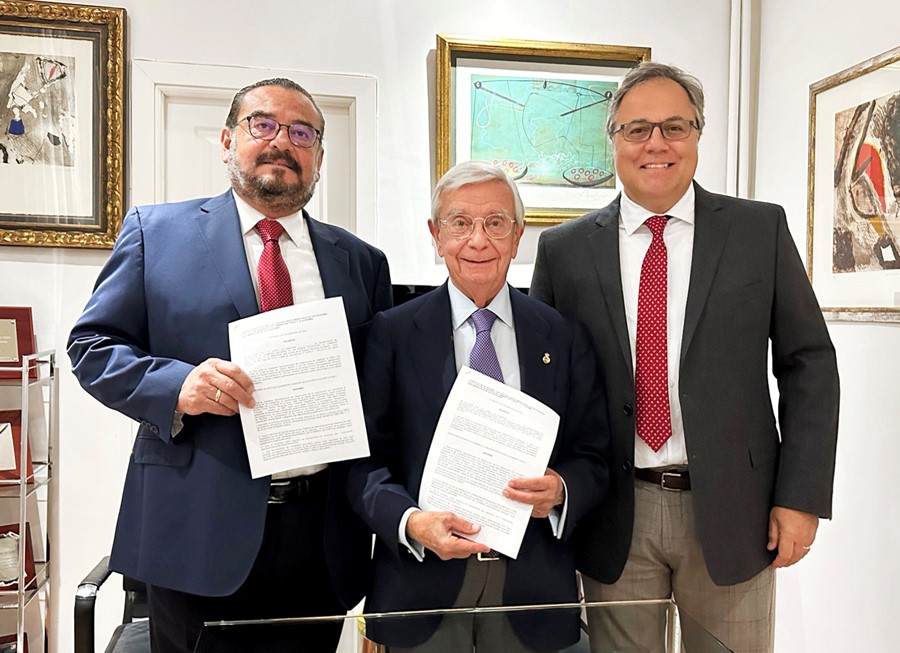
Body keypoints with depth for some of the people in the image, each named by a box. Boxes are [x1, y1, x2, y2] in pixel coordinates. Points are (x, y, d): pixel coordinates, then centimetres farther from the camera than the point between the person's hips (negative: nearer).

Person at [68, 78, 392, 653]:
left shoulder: (361, 261, 9)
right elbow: (92, 345, 2)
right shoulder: (156, 231, 3)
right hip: (199, 529, -2)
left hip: (321, 537, 3)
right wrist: (176, 386, -17)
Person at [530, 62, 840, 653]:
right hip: (615, 518, 1)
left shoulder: (762, 230, 1)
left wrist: (800, 496, -4)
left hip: (731, 510, 0)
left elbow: (809, 364, 2)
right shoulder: (565, 248, 1)